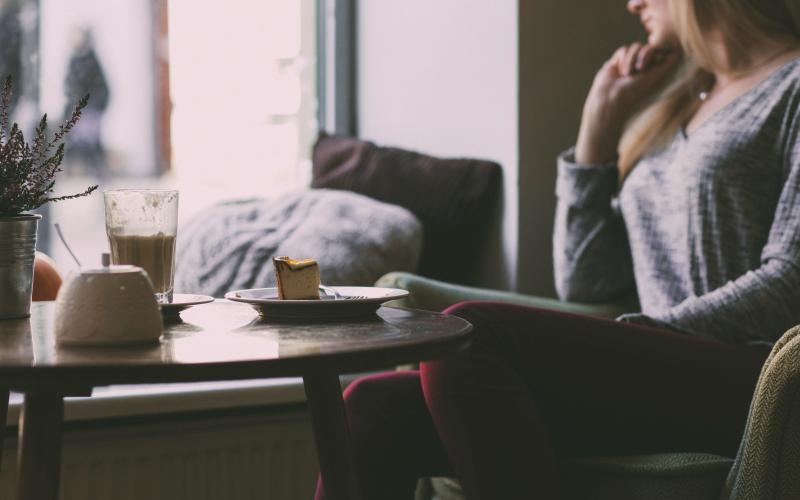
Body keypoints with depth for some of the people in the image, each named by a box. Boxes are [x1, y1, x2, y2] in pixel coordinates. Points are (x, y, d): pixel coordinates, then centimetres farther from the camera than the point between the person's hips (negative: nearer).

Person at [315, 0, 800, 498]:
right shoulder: (675, 110, 28)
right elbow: (583, 281, 19)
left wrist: (637, 337, -14)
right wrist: (602, 117, 19)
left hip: (742, 373, -6)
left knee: (471, 333, -29)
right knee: (375, 409, -16)